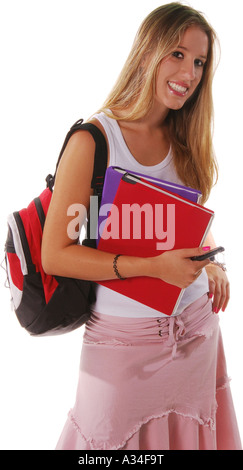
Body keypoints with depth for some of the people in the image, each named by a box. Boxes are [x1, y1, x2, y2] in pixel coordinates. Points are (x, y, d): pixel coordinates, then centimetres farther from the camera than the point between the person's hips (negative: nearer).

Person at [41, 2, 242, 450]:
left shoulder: (186, 141, 3)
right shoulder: (91, 141, -15)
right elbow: (54, 255, -17)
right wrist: (154, 266, -24)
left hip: (197, 325, 6)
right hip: (125, 334, -5)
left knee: (188, 432, 22)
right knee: (114, 440, 13)